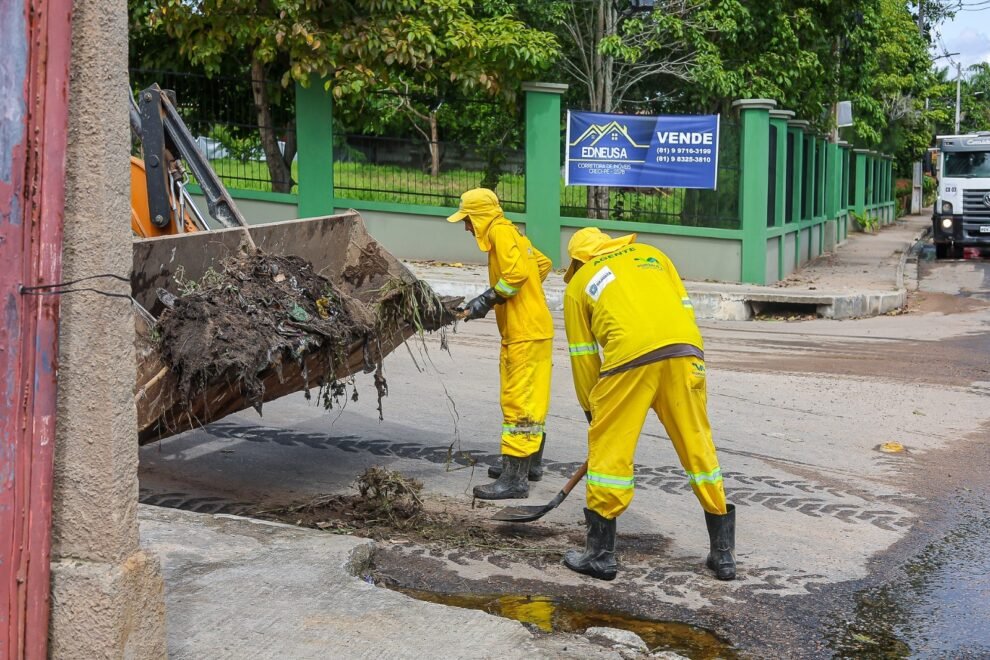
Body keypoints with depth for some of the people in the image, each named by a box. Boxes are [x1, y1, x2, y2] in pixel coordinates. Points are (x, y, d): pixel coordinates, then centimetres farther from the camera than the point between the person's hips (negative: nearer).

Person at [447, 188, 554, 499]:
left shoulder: (500, 231, -12)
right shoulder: (512, 233, 17)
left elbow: (514, 274, -24)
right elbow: (543, 263, 23)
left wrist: (486, 301, -17)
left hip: (525, 334, -10)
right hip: (532, 329, 10)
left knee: (518, 403, -10)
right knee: (530, 401, 19)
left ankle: (514, 478, -11)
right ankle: (530, 464, 30)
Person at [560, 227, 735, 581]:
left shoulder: (578, 284, 21)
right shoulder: (650, 254, 29)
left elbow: (582, 355, 21)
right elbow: (685, 308, 21)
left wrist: (591, 408, 29)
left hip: (630, 356, -3)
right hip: (685, 351, 3)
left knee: (608, 447, 9)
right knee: (698, 447, 12)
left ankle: (600, 553, 15)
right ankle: (723, 553, 19)